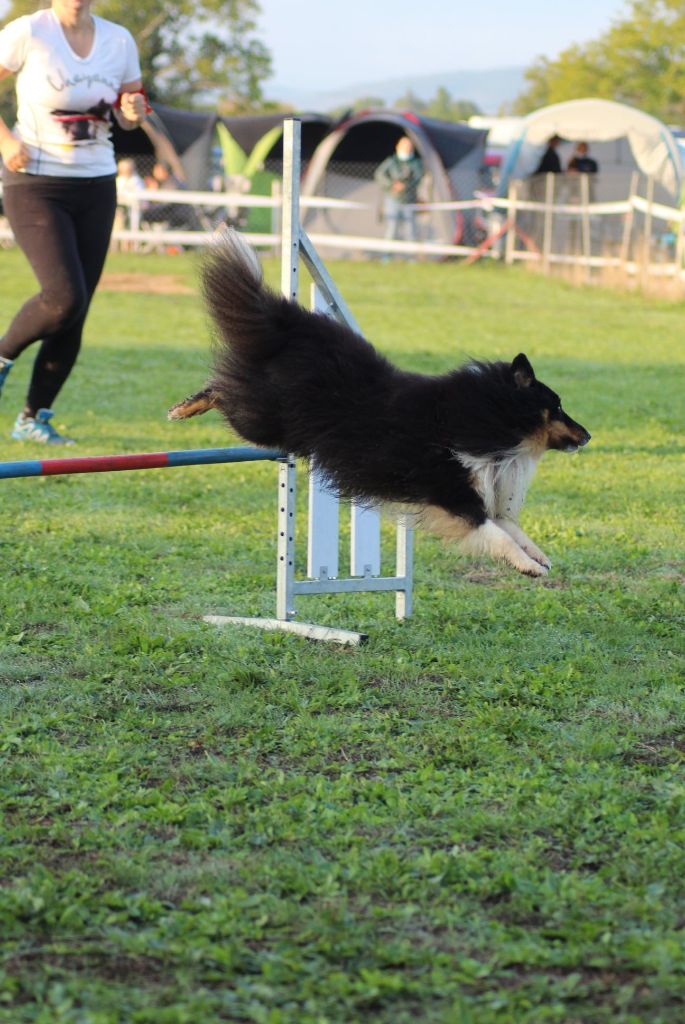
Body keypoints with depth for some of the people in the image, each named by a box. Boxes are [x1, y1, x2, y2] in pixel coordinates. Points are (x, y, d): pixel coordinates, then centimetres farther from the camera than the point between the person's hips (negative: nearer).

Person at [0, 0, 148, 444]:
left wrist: (134, 112, -7)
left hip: (96, 186, 4)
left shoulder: (119, 40, 4)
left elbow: (129, 113, 15)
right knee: (64, 297, -19)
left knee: (75, 313, 1)